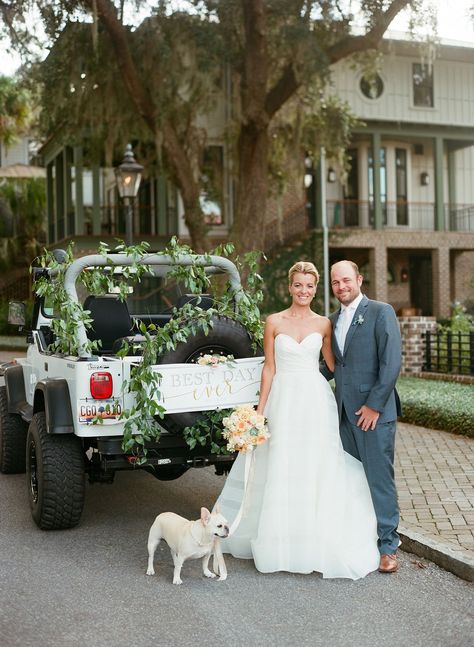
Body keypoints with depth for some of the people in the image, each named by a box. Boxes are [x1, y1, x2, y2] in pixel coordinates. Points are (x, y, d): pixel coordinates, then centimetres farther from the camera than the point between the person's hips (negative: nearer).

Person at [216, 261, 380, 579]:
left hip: (316, 400, 1)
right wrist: (260, 409, 0)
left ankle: (318, 541, 15)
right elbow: (269, 367, 3)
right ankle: (282, 541, 19)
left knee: (317, 469, 2)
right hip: (284, 400, -1)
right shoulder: (274, 322, 2)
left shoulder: (323, 324, 5)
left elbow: (334, 364, 12)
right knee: (281, 469, 4)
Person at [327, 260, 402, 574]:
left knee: (380, 478, -2)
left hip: (374, 411, -6)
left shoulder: (381, 312, -5)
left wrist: (374, 405, -15)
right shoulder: (333, 320, 15)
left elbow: (392, 362, -12)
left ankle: (388, 545, 8)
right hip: (345, 412, 6)